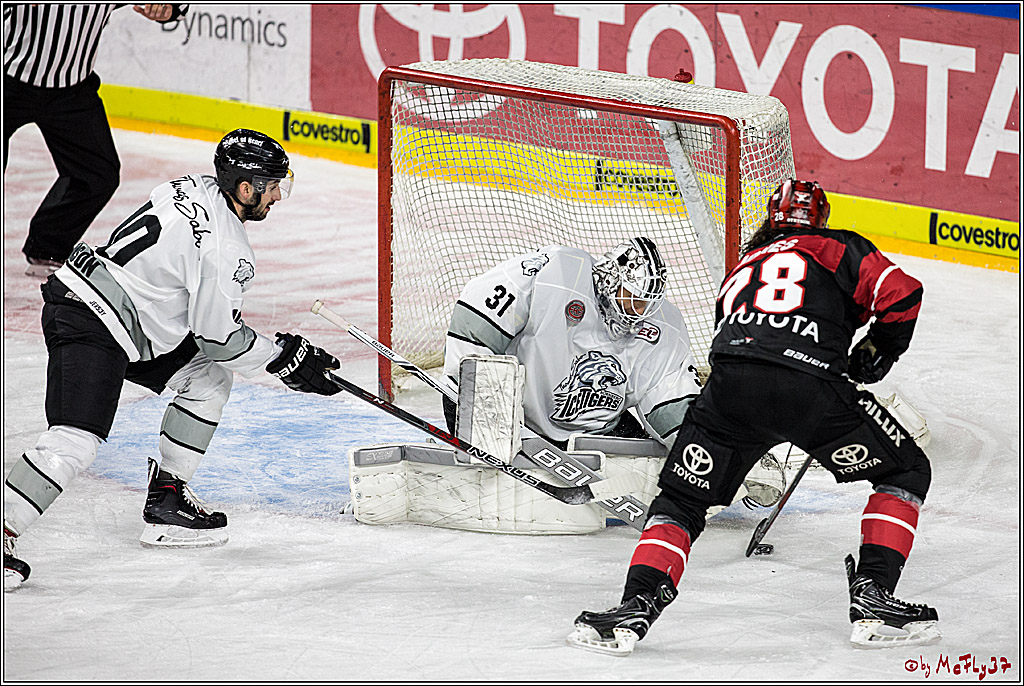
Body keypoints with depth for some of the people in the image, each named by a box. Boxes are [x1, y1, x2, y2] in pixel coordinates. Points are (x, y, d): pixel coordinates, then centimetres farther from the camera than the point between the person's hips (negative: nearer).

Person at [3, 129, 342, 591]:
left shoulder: (194, 188, 9)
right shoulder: (226, 249, -19)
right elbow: (218, 338, -12)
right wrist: (285, 359, 0)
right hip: (86, 326, -11)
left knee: (209, 376, 16)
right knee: (74, 444, -21)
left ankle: (167, 499, 19)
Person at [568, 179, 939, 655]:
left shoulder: (743, 265, 36)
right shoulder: (840, 248, 23)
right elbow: (901, 296, 7)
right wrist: (873, 356, 24)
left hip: (730, 383, 3)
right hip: (810, 390, -3)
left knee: (680, 499, 19)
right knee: (906, 472, 16)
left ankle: (635, 608, 0)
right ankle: (873, 601, 7)